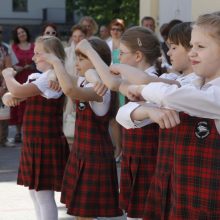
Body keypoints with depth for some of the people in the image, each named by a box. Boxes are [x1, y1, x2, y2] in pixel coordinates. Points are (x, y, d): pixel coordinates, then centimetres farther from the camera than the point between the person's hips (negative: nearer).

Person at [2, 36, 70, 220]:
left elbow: (18, 91, -26)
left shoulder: (52, 77, -17)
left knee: (44, 194, -5)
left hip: (46, 143, -10)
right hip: (35, 142, 10)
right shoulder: (36, 77, 12)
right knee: (35, 192, 18)